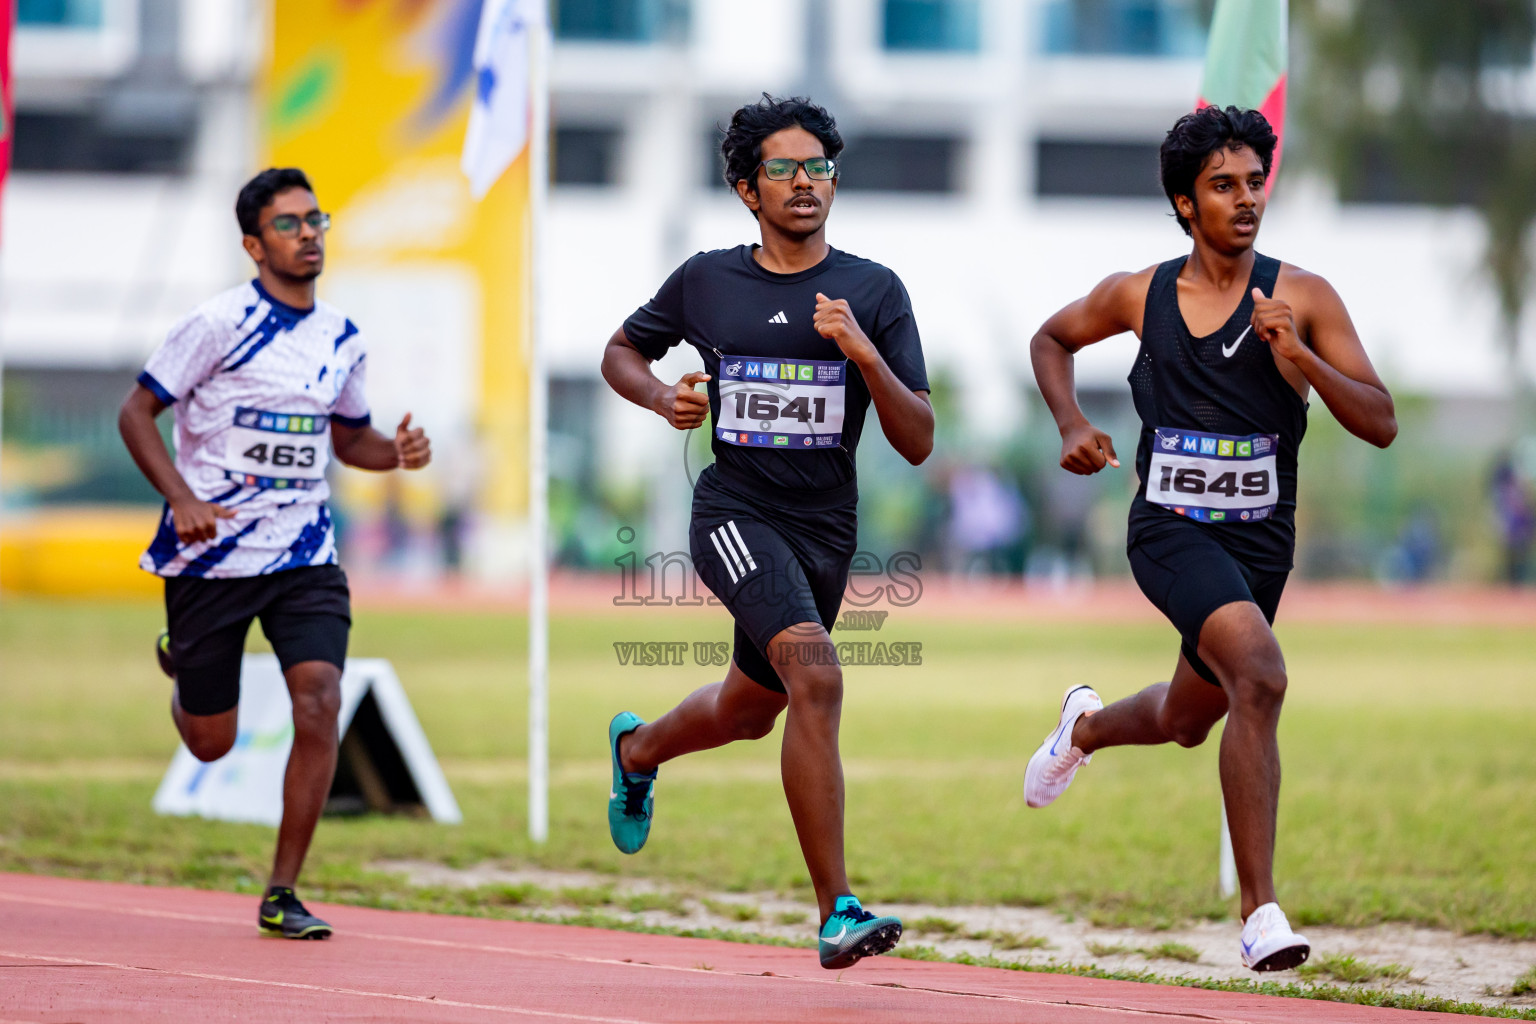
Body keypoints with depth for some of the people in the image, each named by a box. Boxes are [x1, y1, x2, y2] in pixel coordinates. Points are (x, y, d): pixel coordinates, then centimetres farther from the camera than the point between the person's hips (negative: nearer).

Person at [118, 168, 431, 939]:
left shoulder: (342, 340, 6)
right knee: (211, 743, 6)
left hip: (303, 553, 3)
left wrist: (397, 452, -1)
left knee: (319, 700, -18)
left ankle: (282, 895, -7)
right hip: (212, 553, -3)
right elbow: (136, 413, -7)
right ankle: (180, 662, 45)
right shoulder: (220, 323, -10)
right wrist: (183, 499, -20)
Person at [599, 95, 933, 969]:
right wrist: (662, 397, -3)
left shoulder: (875, 292, -1)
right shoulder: (706, 282, 0)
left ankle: (637, 749, 58)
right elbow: (622, 352, 18)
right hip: (737, 512, -4)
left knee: (750, 710, 22)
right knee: (816, 676, -27)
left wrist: (864, 354, -20)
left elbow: (918, 443, -5)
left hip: (827, 527, 4)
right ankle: (837, 912, -27)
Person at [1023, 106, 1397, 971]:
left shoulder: (1303, 298, -5)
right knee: (1260, 676, -28)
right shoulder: (1138, 296, -2)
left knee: (1186, 722, 21)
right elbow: (1052, 340, 19)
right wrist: (1071, 425, 2)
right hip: (1172, 532, -3)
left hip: (1262, 538, 3)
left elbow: (1381, 425, -9)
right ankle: (1261, 912, -27)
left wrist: (1301, 360, -24)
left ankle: (1087, 724, 59)